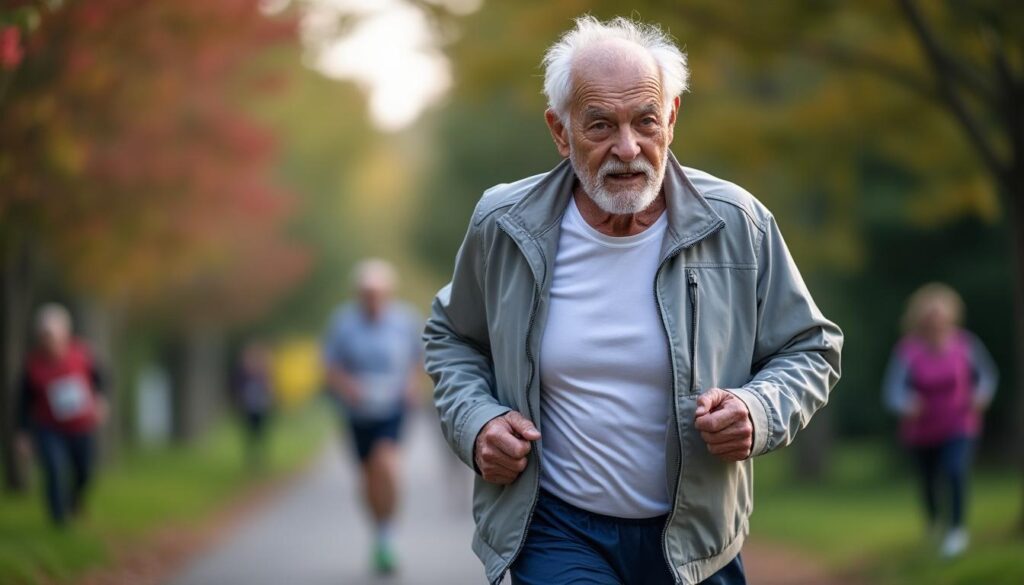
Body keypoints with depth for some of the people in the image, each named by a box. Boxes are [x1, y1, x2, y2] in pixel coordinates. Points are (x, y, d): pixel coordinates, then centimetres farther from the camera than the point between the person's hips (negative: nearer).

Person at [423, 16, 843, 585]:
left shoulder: (738, 225, -7)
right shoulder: (503, 227, -5)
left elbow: (811, 350, 4)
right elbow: (452, 338, 14)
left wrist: (758, 412, -17)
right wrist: (475, 421, -5)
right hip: (560, 533, -1)